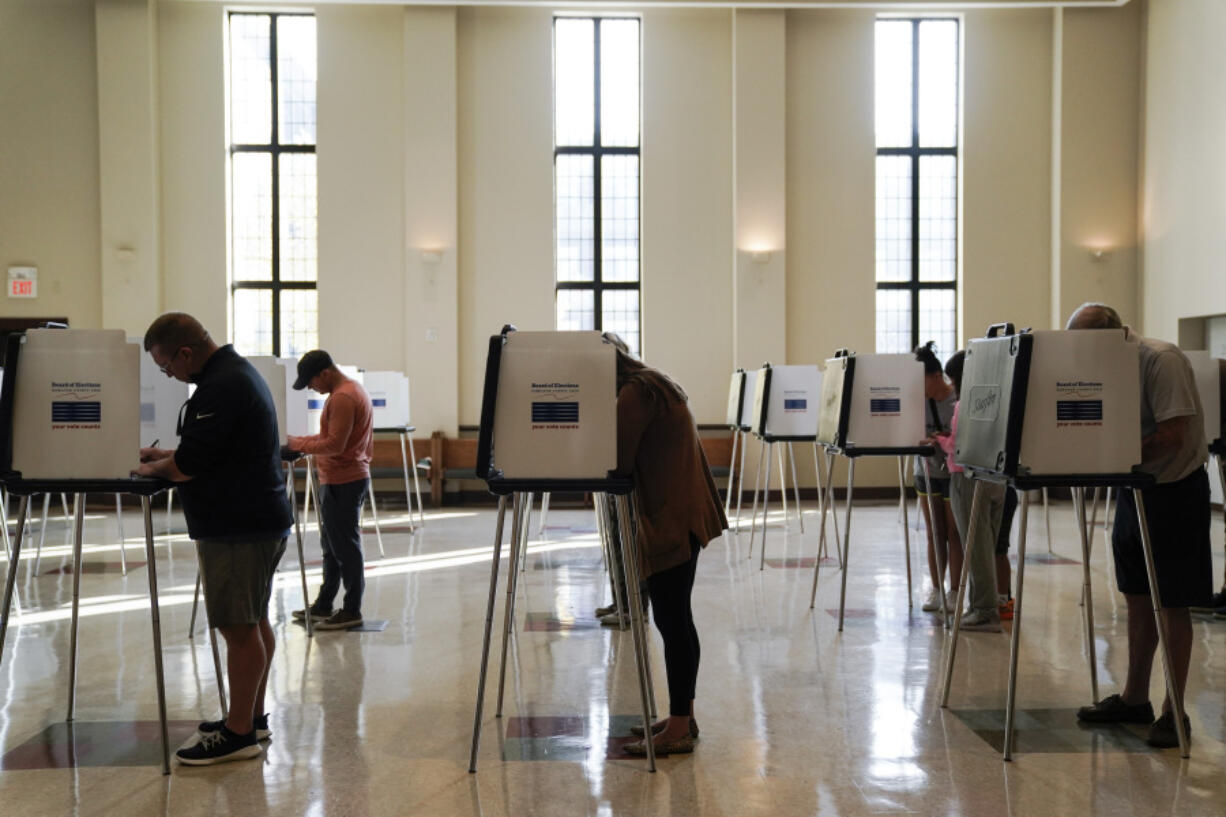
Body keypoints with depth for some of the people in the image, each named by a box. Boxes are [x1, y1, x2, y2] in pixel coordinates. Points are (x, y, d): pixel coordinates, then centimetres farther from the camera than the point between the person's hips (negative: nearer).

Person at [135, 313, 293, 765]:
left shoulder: (221, 388, -20)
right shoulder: (237, 371, 15)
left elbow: (188, 466, -21)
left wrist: (151, 468, -2)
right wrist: (164, 455, 15)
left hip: (237, 528, -11)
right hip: (258, 519, 11)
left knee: (239, 628, -5)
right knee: (253, 623, 17)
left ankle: (238, 733, 2)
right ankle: (252, 716, 27)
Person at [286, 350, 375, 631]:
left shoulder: (342, 398, -19)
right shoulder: (352, 389, 15)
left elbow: (335, 444, -22)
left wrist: (299, 444, -13)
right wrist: (302, 442, 10)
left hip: (342, 482, -11)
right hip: (347, 478, 11)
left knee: (345, 545, -4)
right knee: (332, 545, 17)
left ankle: (352, 610, 2)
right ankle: (324, 605, 26)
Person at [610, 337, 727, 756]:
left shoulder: (635, 393, -14)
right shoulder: (652, 384, 18)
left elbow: (619, 461, -16)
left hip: (674, 518, -11)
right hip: (677, 513, 11)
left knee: (673, 620, -6)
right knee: (674, 618, 14)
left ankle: (679, 729, -1)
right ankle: (682, 717, 23)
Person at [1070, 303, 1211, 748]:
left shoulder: (1161, 360, -19)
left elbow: (1172, 435, -26)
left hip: (1175, 490, -8)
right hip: (1134, 489, 8)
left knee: (1172, 605, -2)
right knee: (1137, 598, 13)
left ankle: (1174, 712, 7)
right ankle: (1134, 699, 23)